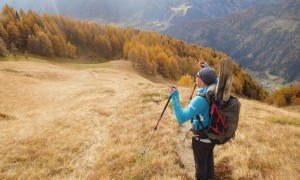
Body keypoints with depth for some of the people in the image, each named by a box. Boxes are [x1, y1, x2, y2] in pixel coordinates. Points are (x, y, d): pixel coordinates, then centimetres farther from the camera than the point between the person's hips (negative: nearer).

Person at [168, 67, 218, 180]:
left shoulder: (200, 99, -36)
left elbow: (181, 118, -41)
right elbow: (216, 79, 12)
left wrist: (174, 96, -39)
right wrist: (207, 67, 7)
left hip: (201, 137, -7)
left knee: (200, 162, 19)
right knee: (209, 157, 31)